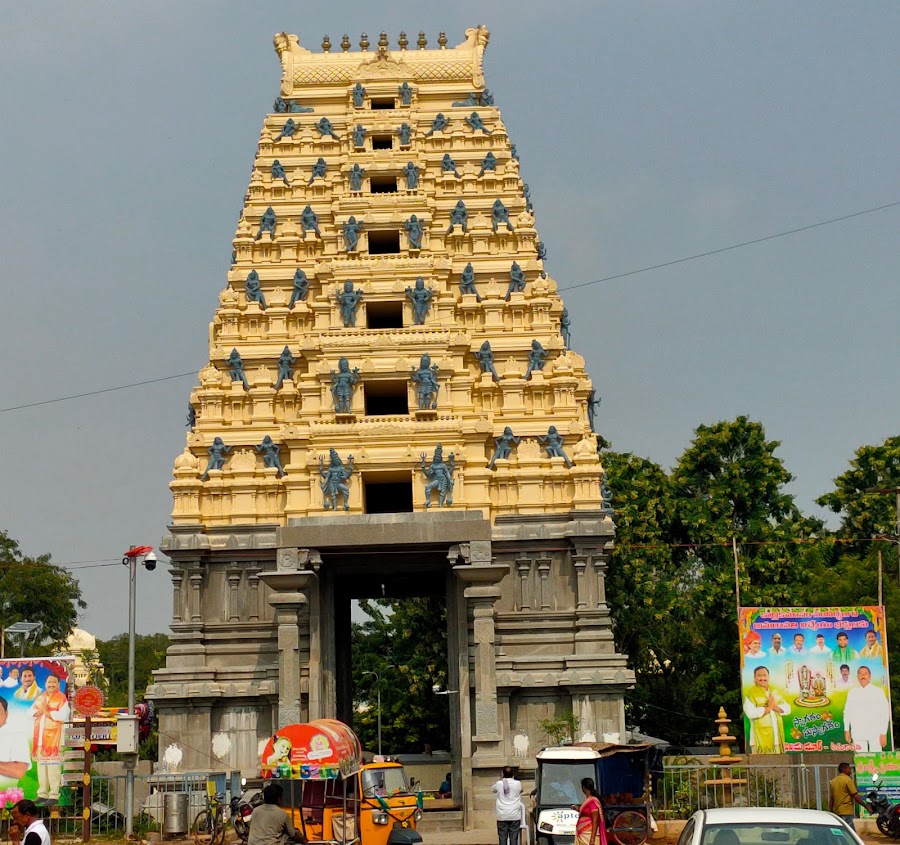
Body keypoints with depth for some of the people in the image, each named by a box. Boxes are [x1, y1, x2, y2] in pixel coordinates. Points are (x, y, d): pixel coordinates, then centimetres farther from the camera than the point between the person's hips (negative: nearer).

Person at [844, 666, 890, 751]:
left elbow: (885, 713, -2)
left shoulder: (878, 691, 1)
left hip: (875, 734, -2)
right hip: (858, 734, 2)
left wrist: (883, 734, -7)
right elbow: (847, 711, 13)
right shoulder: (852, 692, 10)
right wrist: (846, 730, 8)